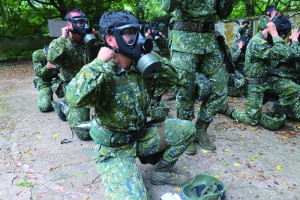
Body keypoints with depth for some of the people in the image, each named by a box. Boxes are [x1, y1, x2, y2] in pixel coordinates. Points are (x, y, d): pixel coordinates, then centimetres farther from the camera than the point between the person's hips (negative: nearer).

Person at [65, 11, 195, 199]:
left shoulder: (140, 68, -3)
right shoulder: (102, 73, -22)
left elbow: (172, 78, 3)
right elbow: (75, 98, -40)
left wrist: (150, 55, -10)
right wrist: (99, 63, -33)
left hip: (142, 135, 7)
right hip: (114, 149, -6)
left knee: (186, 129, 3)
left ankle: (162, 172, 20)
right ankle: (115, 173, 9)